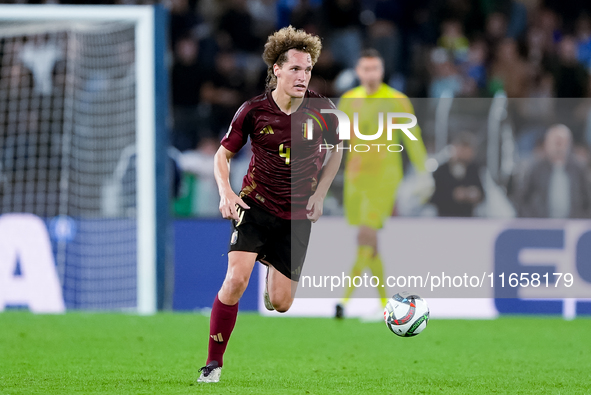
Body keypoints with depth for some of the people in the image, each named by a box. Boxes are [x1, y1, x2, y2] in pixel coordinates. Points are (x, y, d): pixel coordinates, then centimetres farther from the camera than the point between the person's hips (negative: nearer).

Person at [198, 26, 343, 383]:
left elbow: (337, 148, 12)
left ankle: (273, 264, 40)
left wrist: (320, 194, 4)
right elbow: (224, 153, 3)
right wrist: (226, 193, -14)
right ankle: (213, 365, -11)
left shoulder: (322, 109, -8)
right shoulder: (254, 110, -11)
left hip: (297, 215, 2)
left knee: (281, 304, 1)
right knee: (236, 279, -23)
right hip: (256, 204, -1)